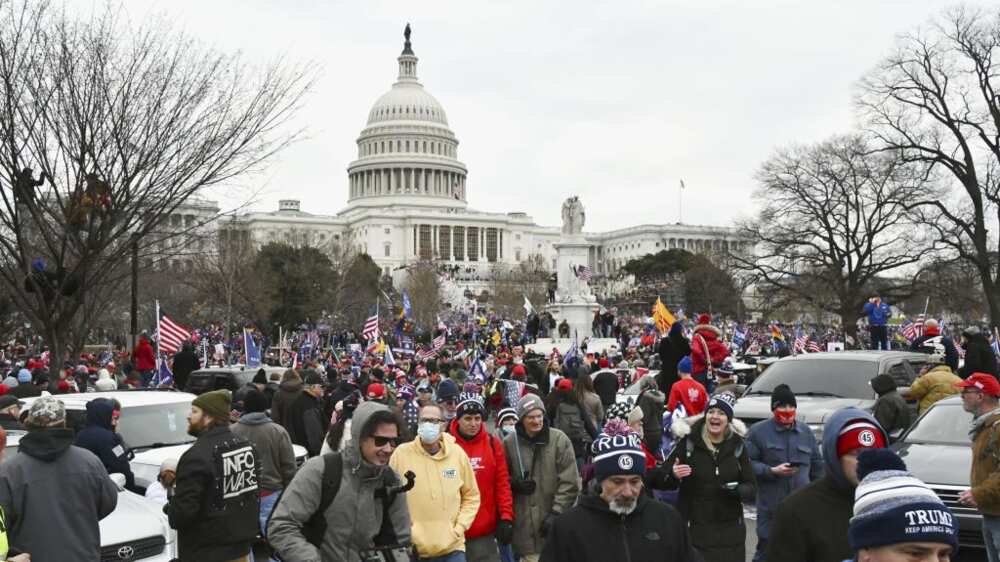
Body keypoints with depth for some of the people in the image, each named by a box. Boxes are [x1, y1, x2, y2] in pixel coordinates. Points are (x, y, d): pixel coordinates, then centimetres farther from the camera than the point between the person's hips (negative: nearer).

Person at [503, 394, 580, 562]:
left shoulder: (559, 440, -5)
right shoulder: (509, 443, 0)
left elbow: (569, 482, -6)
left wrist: (556, 512, -12)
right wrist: (514, 483, -7)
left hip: (554, 526, -1)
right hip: (524, 525, 1)